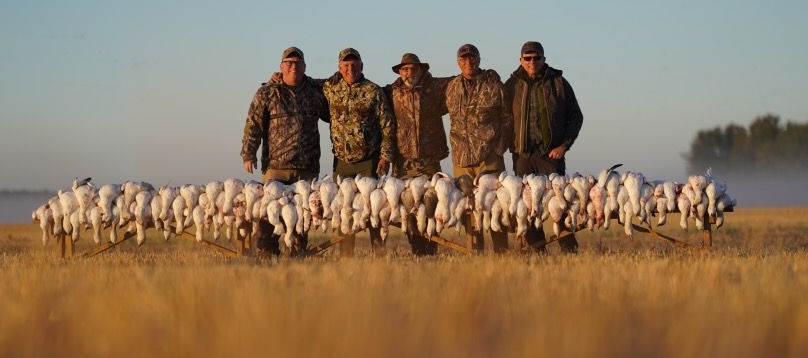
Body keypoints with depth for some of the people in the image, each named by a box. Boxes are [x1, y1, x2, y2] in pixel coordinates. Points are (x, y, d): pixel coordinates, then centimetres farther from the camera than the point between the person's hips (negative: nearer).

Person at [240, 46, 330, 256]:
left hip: (308, 167, 3)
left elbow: (331, 115, 28)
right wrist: (248, 154, -6)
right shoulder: (267, 93, 4)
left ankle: (299, 252, 13)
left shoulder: (316, 91, 12)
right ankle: (266, 252, -2)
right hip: (276, 165, -3)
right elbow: (253, 125, 1)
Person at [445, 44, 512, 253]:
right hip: (461, 157, 3)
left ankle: (502, 254, -2)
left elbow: (507, 118, 5)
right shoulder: (452, 87, 12)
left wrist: (500, 147, 0)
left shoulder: (493, 83, 2)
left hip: (489, 157, -3)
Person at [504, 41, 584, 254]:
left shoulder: (559, 83, 4)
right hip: (523, 155, 2)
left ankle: (570, 250, -3)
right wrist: (510, 145, 2)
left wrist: (564, 145, -1)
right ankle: (538, 251, 8)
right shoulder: (512, 85, 6)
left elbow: (576, 117, 9)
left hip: (551, 154, -2)